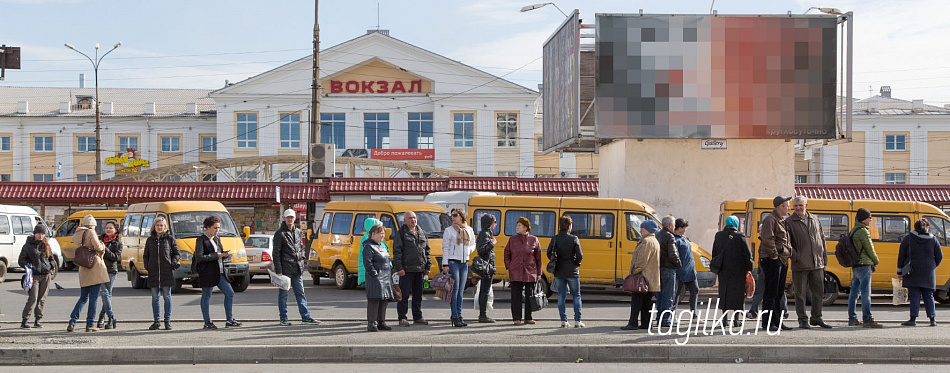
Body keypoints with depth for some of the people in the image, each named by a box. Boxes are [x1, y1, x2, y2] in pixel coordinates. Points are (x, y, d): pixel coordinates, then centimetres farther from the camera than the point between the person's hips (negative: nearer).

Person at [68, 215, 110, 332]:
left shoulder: (76, 235, 14)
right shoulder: (90, 232, -6)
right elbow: (97, 246, -15)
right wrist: (103, 246, 6)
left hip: (83, 269, 6)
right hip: (95, 266, -6)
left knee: (83, 297, 13)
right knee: (93, 297, -1)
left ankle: (72, 322, 2)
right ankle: (90, 324, 0)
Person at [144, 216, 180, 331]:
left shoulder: (170, 238, 5)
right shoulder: (150, 240, 13)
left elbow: (177, 253, 8)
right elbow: (145, 255, 19)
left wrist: (173, 263, -7)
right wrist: (147, 266, 4)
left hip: (166, 272, -2)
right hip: (153, 273, 3)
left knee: (167, 297, 0)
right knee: (155, 298, 4)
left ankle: (167, 321, 7)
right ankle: (156, 321, 10)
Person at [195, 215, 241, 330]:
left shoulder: (217, 239, 15)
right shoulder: (201, 240, -8)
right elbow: (199, 257, -18)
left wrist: (225, 255, 0)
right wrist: (216, 255, -18)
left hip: (219, 272, 8)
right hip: (207, 273, -8)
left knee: (230, 293, 5)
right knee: (206, 297, 1)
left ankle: (230, 320, 12)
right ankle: (207, 322, 9)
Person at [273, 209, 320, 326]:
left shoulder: (298, 232, 13)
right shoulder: (280, 233, -5)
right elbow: (276, 253, -8)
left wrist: (303, 257, 11)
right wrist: (278, 270, -13)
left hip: (297, 268, 6)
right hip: (285, 268, -6)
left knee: (300, 293, 7)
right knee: (283, 294, 2)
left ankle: (305, 317, 9)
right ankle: (283, 318, 9)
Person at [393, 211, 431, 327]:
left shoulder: (422, 233, 16)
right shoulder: (401, 233, -3)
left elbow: (427, 251, 20)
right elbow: (396, 252, -7)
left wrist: (428, 266, 14)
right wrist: (399, 267, -15)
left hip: (420, 269, 6)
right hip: (406, 269, -6)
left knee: (418, 294, 12)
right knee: (404, 294, -4)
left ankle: (417, 316, 20)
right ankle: (402, 318, 1)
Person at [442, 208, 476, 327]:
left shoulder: (469, 230, 11)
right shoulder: (449, 230, 0)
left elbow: (473, 244, 24)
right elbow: (445, 248, -2)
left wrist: (469, 250, 3)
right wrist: (445, 264, -9)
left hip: (464, 262, 4)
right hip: (453, 262, -4)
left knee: (461, 290, 7)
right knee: (455, 290, -7)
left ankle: (459, 316, 11)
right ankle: (455, 317, -6)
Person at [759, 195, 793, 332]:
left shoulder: (782, 221, 21)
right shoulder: (770, 219, -11)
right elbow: (768, 239, -21)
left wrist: (789, 251, 15)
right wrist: (773, 254, -20)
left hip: (782, 260, 10)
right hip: (772, 260, -10)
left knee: (779, 293, 12)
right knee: (770, 292, -8)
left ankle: (778, 321, 16)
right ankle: (767, 322, -6)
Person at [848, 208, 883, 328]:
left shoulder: (853, 231, 16)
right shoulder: (863, 232, -14)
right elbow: (870, 250, -12)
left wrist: (872, 263, 15)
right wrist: (876, 262, 6)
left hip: (855, 266, 10)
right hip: (864, 265, -10)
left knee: (854, 292, 11)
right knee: (865, 292, -9)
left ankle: (852, 318, 14)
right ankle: (867, 319, -10)